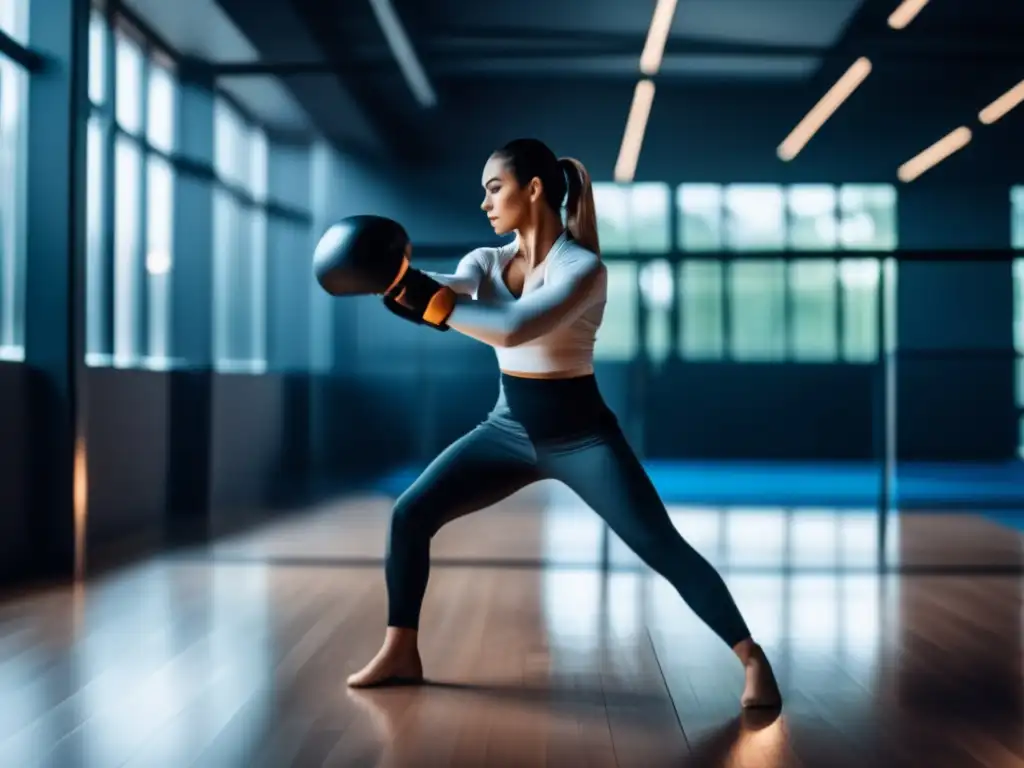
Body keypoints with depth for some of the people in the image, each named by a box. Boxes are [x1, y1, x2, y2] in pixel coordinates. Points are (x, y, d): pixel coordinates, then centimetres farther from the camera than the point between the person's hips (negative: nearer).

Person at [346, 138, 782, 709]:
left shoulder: (584, 268, -18)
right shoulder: (486, 262, 1)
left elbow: (513, 328, -33)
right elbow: (442, 293, -21)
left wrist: (430, 302, -31)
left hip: (581, 436, -5)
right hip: (510, 429, 6)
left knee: (663, 548, -9)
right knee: (410, 514, -2)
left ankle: (754, 660, 5)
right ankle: (400, 654, 12)